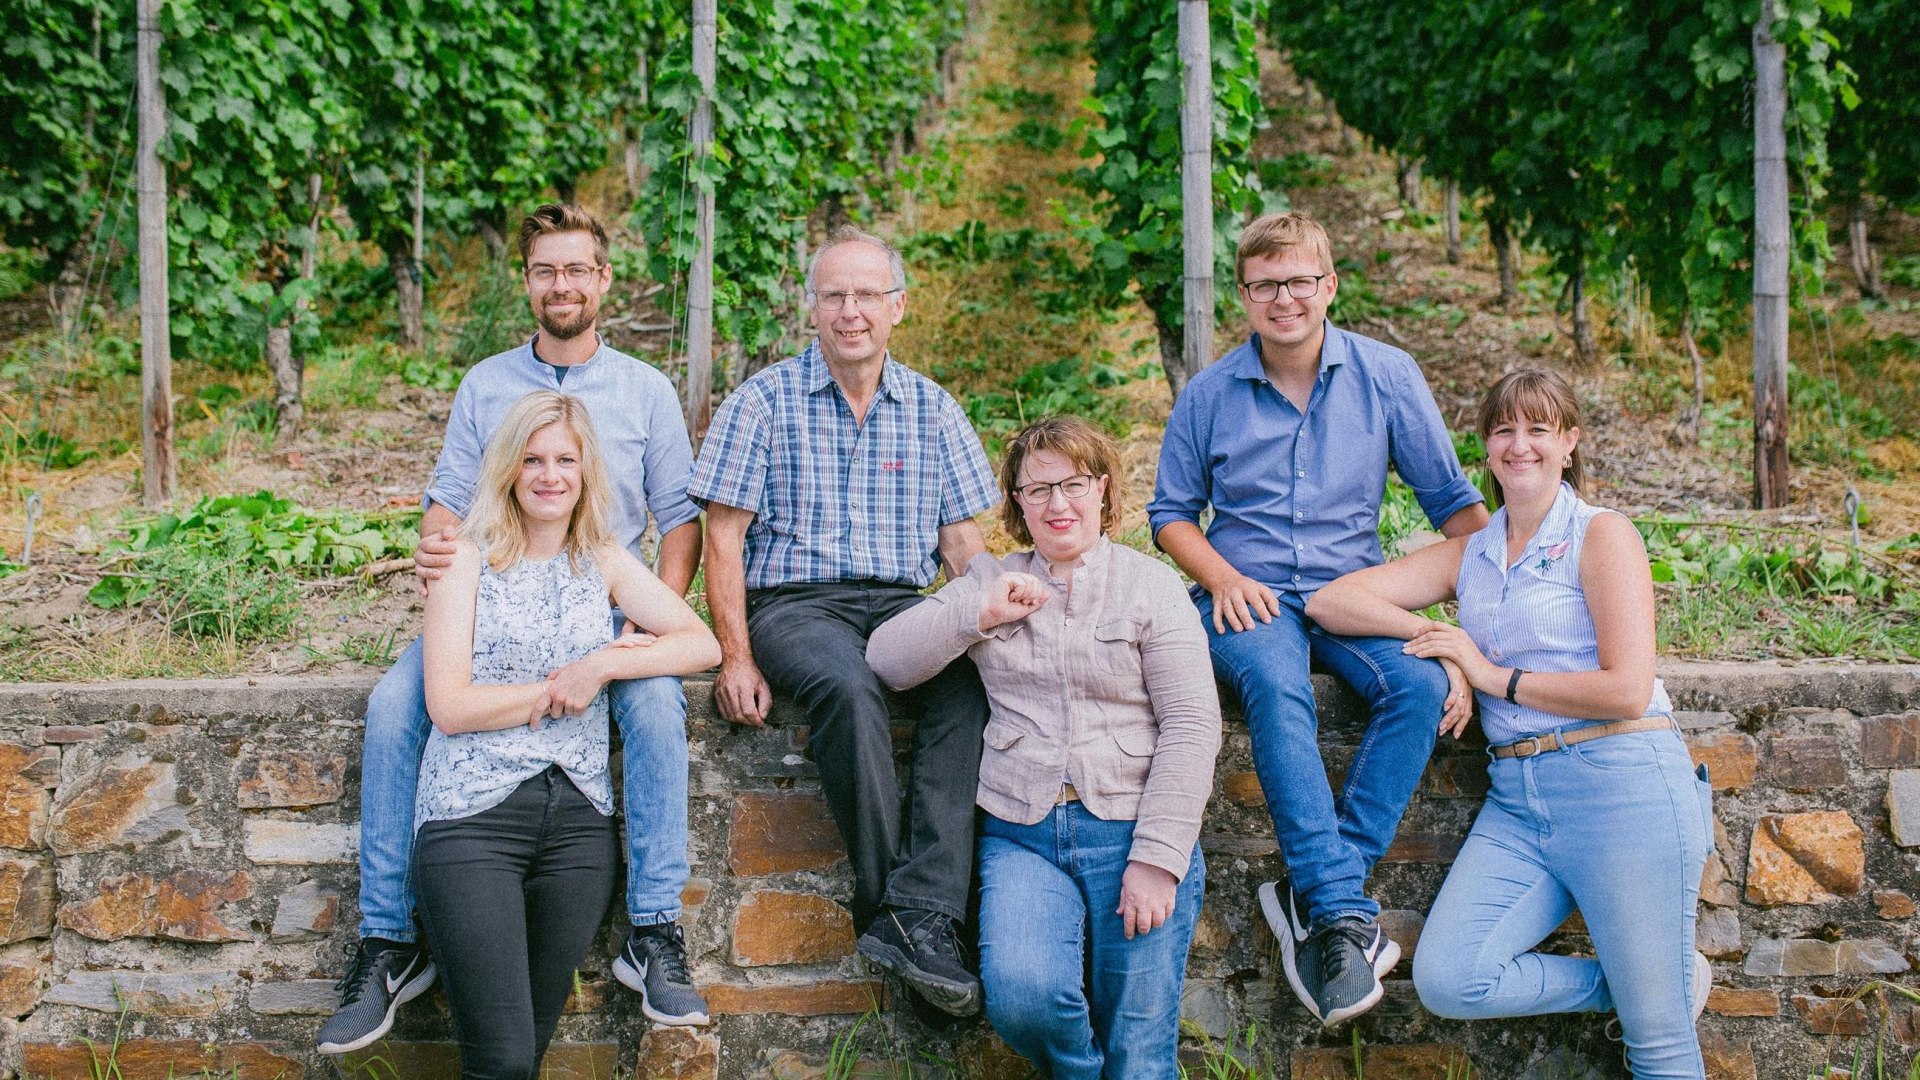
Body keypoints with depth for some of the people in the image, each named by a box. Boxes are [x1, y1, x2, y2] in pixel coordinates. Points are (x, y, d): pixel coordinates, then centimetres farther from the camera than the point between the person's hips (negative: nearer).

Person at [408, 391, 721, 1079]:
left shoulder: (604, 561, 15)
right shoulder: (469, 557, 4)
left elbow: (703, 644, 4)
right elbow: (449, 707, -5)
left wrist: (602, 665, -8)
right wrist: (561, 687, -4)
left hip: (579, 817, 4)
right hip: (473, 815, -3)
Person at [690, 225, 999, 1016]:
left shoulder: (932, 410, 14)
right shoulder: (765, 401, 5)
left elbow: (962, 543, 13)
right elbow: (723, 539, 2)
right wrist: (737, 658, -10)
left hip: (901, 603, 3)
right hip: (792, 602, -2)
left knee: (969, 679, -32)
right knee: (847, 685, -37)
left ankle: (918, 914, -37)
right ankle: (898, 910, -28)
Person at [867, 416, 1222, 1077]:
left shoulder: (1150, 584, 8)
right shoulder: (991, 582, 17)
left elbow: (1192, 725, -1)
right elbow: (884, 660, 8)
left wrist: (1157, 858, -10)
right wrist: (979, 615, -6)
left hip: (1133, 830, -1)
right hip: (1023, 835, 2)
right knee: (1020, 996, -24)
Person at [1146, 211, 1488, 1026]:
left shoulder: (1387, 377, 4)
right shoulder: (1210, 394, 5)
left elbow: (1453, 502, 5)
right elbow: (1172, 512, 13)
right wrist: (1221, 576, -9)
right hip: (1248, 594, -1)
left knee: (1421, 683, -31)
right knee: (1277, 687, -36)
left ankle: (1318, 902, -28)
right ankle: (1345, 912, -39)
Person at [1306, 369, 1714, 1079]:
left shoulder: (1602, 535, 0)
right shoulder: (1469, 556, 16)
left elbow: (1627, 690, -10)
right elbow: (1329, 602, 9)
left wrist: (1494, 674, -5)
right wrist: (1436, 637, -4)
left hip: (1620, 786, -5)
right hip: (1516, 799, 5)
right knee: (1446, 980, -16)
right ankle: (1621, 984, 3)